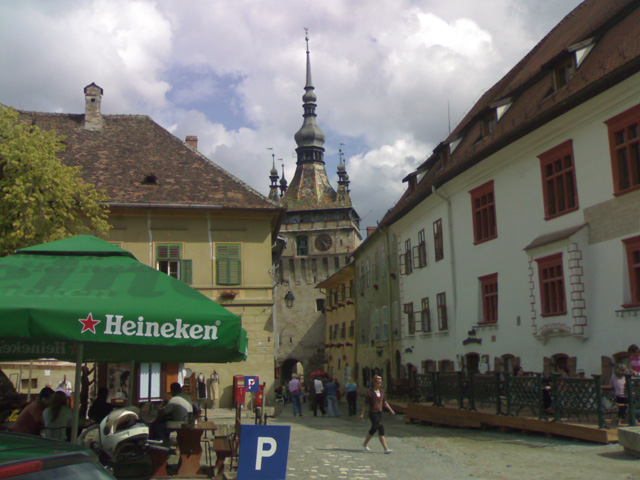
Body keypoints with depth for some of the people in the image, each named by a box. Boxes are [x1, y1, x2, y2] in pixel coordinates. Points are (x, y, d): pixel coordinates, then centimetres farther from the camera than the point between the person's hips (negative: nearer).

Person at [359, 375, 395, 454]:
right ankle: (386, 448, -15)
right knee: (381, 428, -16)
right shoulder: (370, 392, -11)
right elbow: (365, 404, -7)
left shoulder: (381, 391, 7)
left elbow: (385, 402, 14)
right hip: (372, 413, -7)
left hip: (379, 412, 7)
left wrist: (391, 410, 6)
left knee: (373, 429, 14)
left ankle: (365, 444, 35)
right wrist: (362, 414, -6)